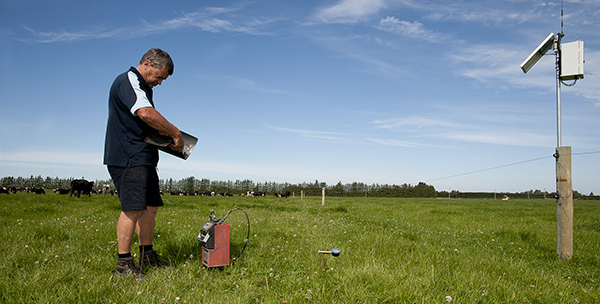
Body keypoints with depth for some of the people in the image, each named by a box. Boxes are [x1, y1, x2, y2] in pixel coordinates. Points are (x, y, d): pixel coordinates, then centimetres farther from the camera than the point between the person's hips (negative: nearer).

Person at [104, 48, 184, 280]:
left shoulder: (143, 87, 22)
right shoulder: (127, 81, -11)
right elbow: (146, 114, -28)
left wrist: (166, 136, 10)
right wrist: (175, 133, -19)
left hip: (143, 158, 10)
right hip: (127, 158, -10)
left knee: (150, 206, 11)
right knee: (133, 208, -12)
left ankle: (147, 255, 20)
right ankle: (124, 263, -5)